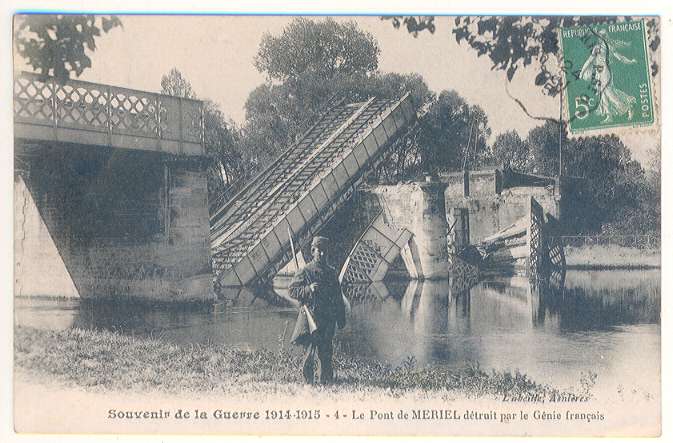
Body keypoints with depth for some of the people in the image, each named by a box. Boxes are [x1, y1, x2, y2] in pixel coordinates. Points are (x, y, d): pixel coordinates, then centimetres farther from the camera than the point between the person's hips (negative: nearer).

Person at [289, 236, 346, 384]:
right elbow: (292, 291, -2)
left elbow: (338, 296, 19)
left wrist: (341, 318, 15)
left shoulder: (331, 272, 15)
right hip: (312, 315, -4)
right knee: (311, 347, -7)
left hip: (329, 317, 4)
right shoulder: (305, 271, 2)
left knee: (326, 349, 5)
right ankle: (308, 379, -1)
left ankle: (325, 378, 12)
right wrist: (308, 288, -18)